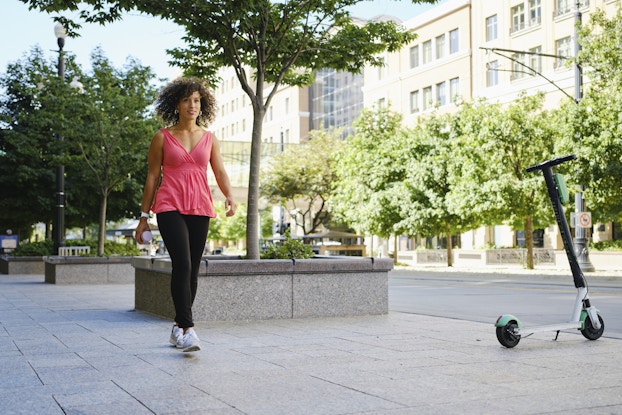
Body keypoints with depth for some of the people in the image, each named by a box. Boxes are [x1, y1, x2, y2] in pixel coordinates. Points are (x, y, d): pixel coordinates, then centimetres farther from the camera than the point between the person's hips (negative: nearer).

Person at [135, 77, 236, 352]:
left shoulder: (209, 138, 12)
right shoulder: (162, 138, 5)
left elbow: (220, 172, 6)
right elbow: (152, 177, 6)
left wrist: (229, 196, -15)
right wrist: (144, 216, 4)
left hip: (200, 208, 4)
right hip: (170, 207, -3)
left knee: (193, 270, 5)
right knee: (182, 265, -19)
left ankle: (178, 328, 20)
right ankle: (187, 329, -19)